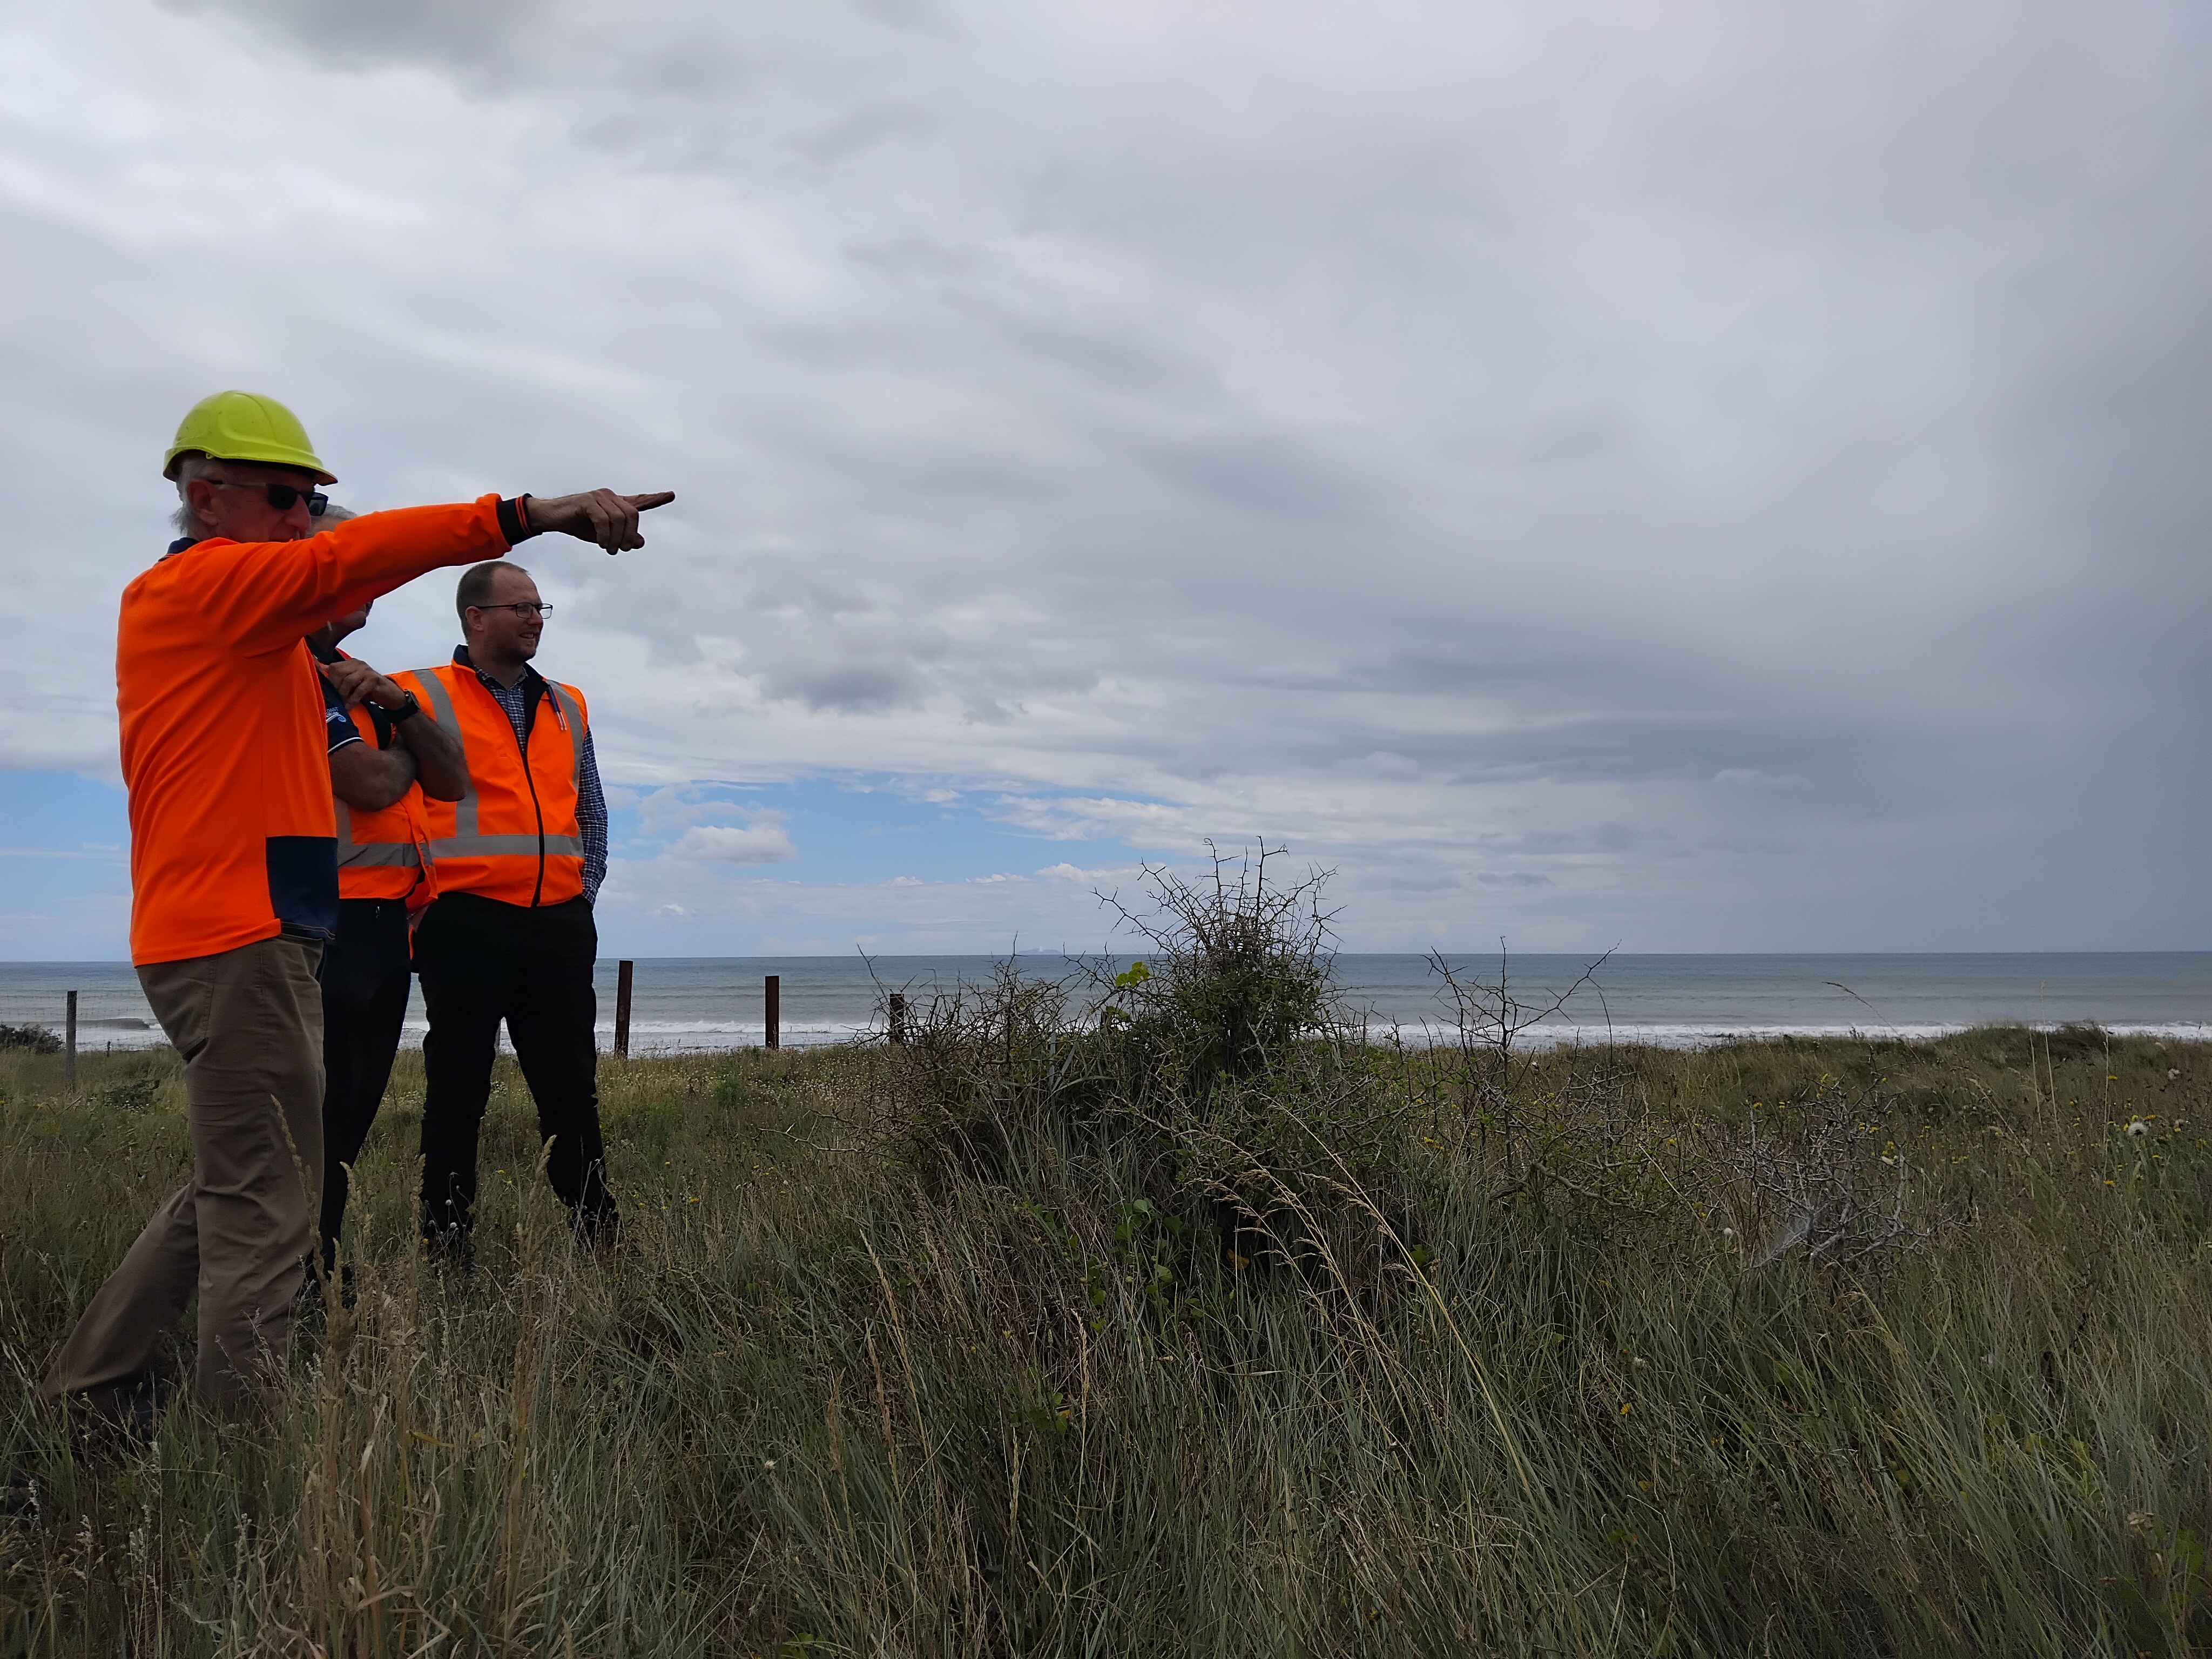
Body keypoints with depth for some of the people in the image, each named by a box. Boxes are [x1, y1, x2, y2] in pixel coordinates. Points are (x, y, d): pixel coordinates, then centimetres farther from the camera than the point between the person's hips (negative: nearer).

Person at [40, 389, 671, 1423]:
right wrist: (534, 514, -30)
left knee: (231, 1186, 19)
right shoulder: (209, 583, -8)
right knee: (265, 1203, -7)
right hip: (242, 940, -10)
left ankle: (91, 1386, 27)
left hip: (218, 936, 10)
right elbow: (349, 560, -22)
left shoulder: (173, 601, 23)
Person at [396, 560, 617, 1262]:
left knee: (571, 1087, 9)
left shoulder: (568, 707, 18)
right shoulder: (421, 696, 2)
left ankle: (598, 1233, 17)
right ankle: (448, 1246, 10)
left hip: (560, 925, 5)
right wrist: (428, 890, -8)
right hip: (466, 922, -4)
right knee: (458, 1092, 2)